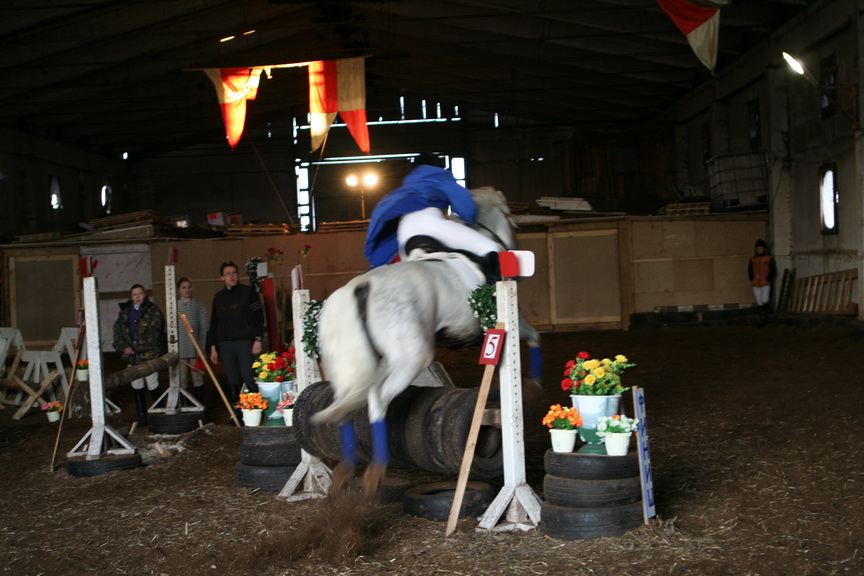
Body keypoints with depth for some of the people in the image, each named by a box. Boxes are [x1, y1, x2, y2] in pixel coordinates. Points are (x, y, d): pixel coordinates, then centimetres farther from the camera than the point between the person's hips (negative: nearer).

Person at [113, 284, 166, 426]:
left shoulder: (153, 311, -2)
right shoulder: (124, 313, 14)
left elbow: (154, 334, -10)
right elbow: (117, 332, 10)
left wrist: (136, 348, -13)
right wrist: (124, 347, -8)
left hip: (149, 355, -5)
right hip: (131, 357, 5)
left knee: (153, 386, -2)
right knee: (136, 386, 9)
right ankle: (142, 415, 17)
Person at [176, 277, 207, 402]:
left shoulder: (199, 305, 5)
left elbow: (203, 327, 3)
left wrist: (201, 348, -4)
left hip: (195, 348, -1)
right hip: (180, 349, 1)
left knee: (197, 377, 0)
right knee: (182, 380, 1)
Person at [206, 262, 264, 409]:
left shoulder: (248, 292, 3)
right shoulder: (219, 297, 16)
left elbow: (258, 317, -1)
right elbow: (214, 323, 19)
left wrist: (257, 340, -10)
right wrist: (213, 347, 14)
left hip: (244, 341, -4)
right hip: (225, 343, 4)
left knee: (248, 379, -11)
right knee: (231, 382, 4)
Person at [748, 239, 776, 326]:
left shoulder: (769, 259, 0)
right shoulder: (752, 260, 6)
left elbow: (773, 271, 0)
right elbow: (749, 271, 12)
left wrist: (767, 279, -10)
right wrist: (753, 279, -3)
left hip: (766, 284, -2)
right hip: (755, 284, 2)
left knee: (765, 300, -14)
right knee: (759, 302, 5)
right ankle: (762, 317, 15)